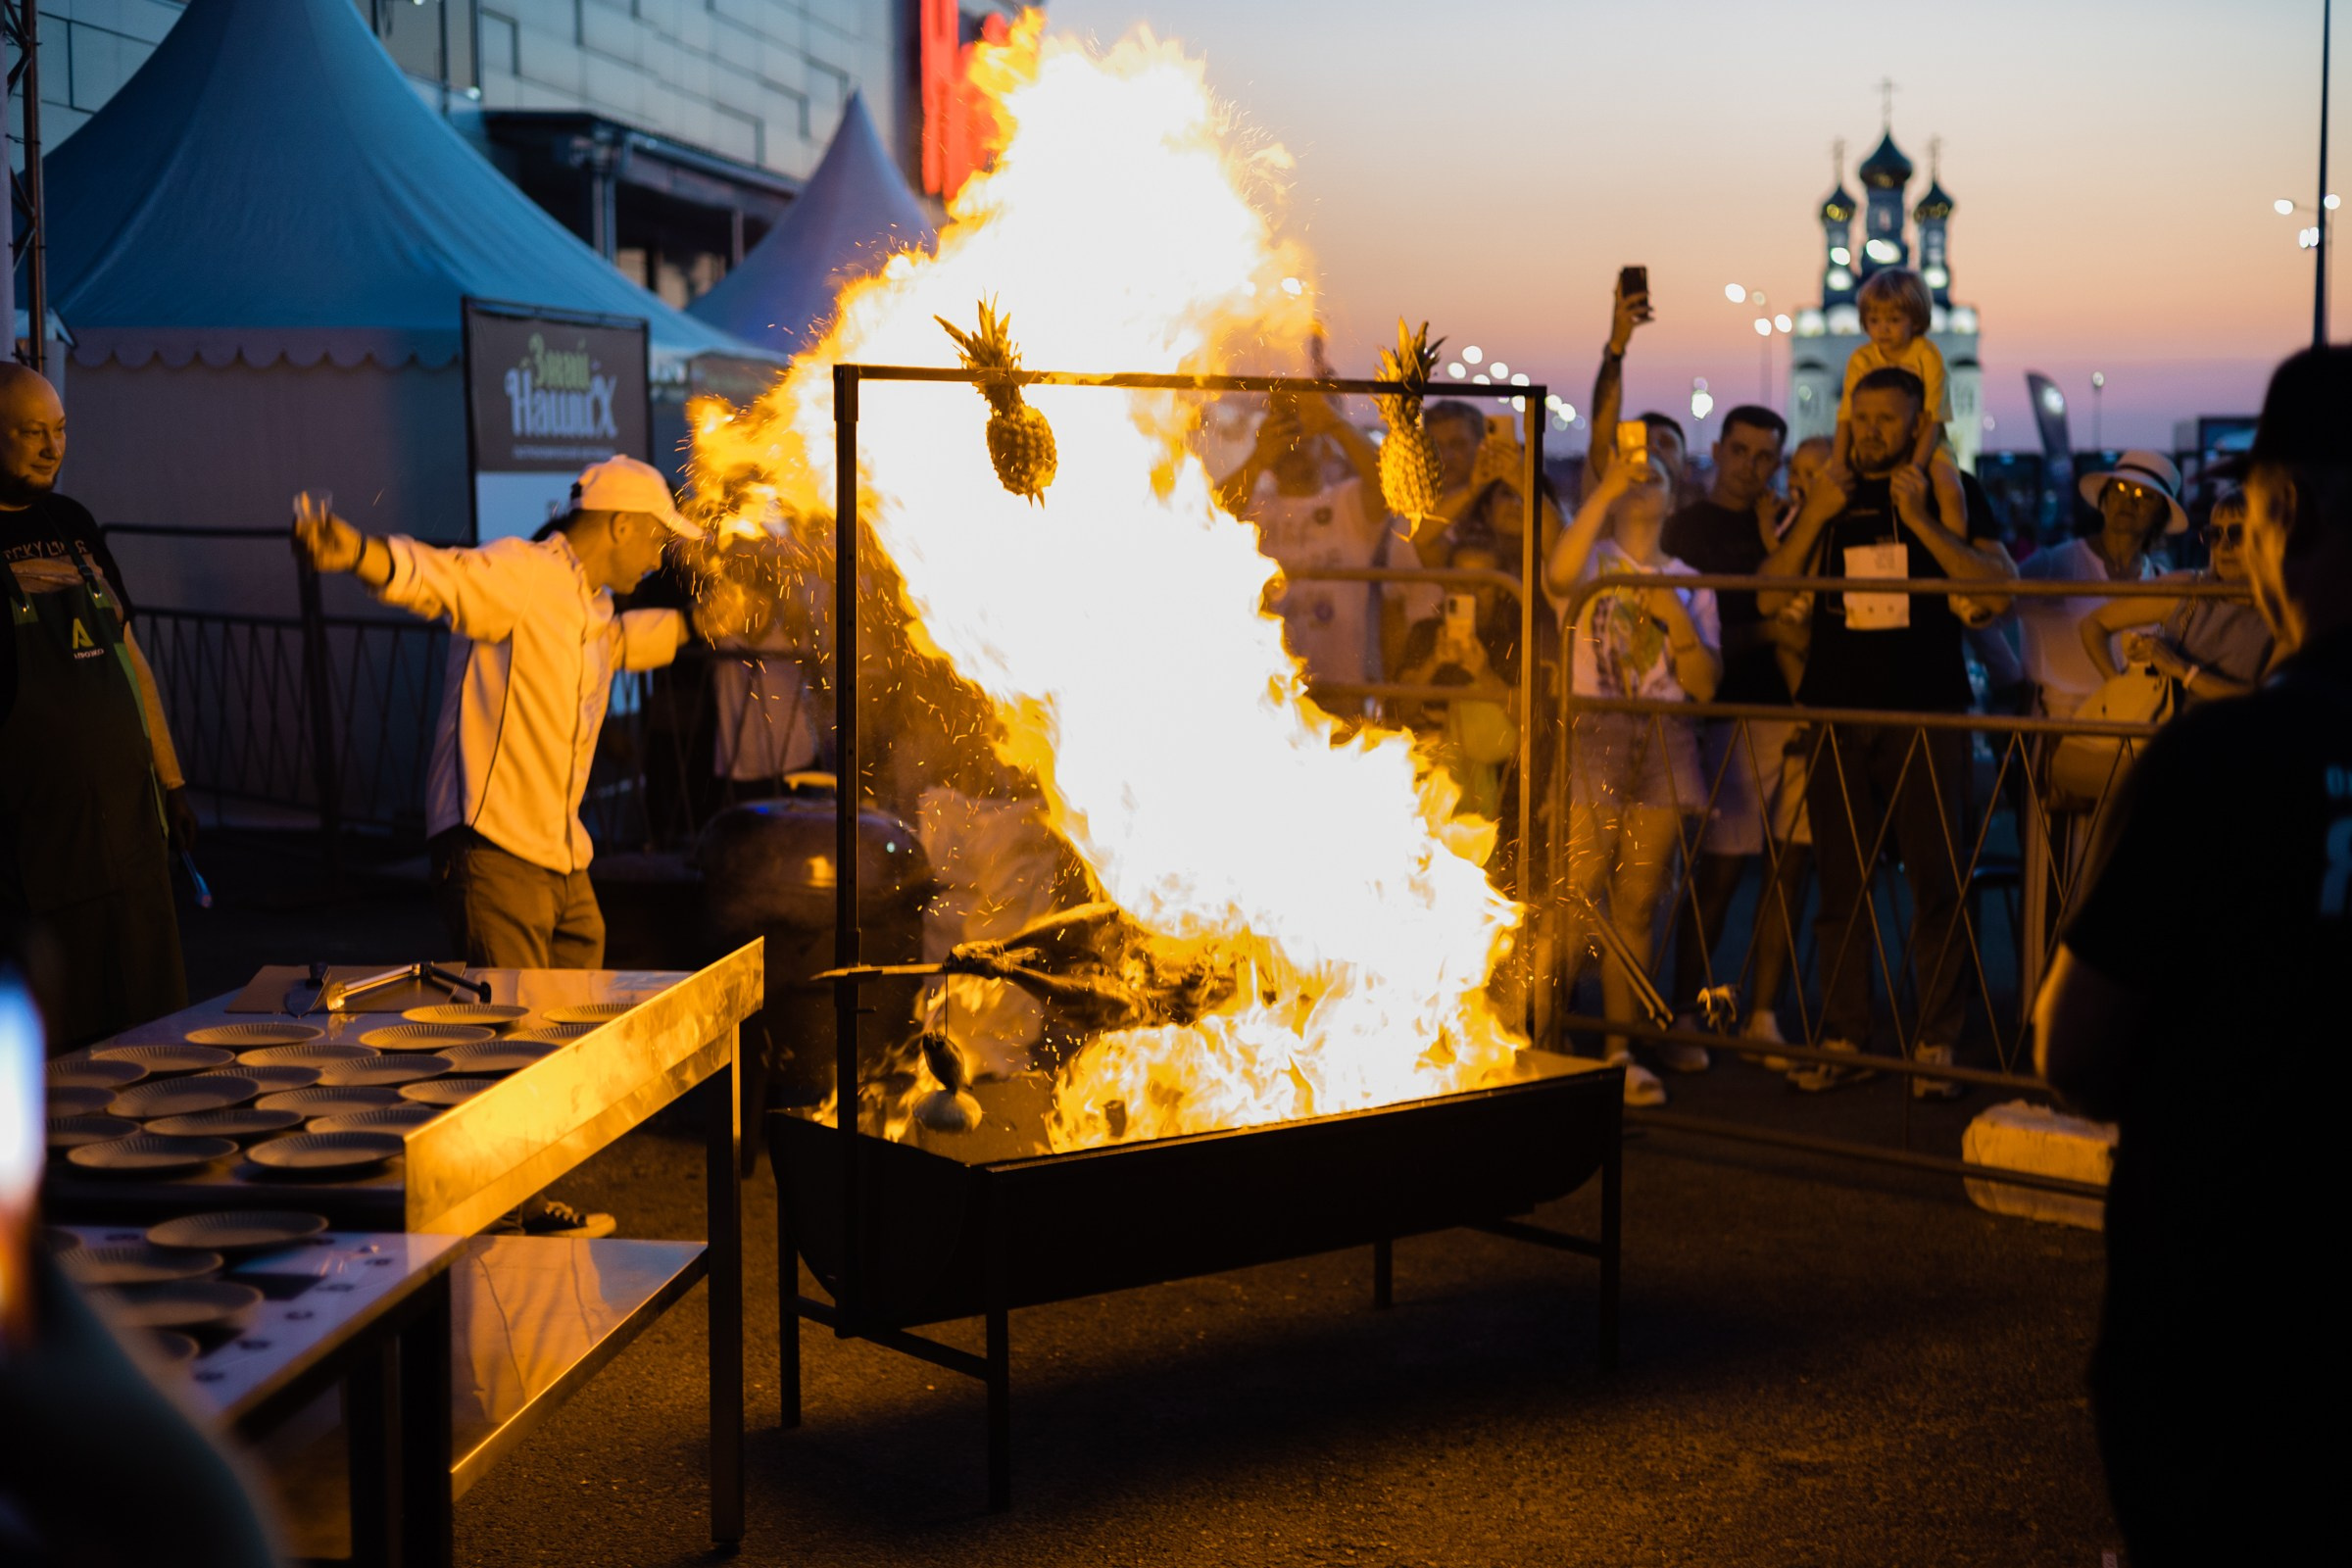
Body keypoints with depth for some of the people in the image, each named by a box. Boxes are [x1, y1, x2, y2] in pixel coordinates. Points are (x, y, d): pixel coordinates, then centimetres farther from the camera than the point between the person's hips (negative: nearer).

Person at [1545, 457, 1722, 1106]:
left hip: (1663, 746, 3)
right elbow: (1559, 572, -19)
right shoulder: (1594, 560, 9)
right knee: (1576, 900, -10)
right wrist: (1605, 490, -18)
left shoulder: (1690, 584, 18)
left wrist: (1678, 621, -5)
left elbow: (1705, 685, 9)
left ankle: (1620, 1050, 9)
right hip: (1592, 735, -3)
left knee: (1637, 904, 3)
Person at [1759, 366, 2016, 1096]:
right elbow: (1769, 597, 6)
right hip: (1837, 712, 3)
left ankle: (1937, 1045, -1)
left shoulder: (1953, 494, 7)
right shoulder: (1830, 495, 14)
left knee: (1937, 883, -5)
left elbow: (2000, 586, -7)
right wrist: (1813, 519, -7)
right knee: (1842, 884, 4)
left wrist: (1921, 520, -14)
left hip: (1927, 713, -3)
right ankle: (1842, 1041, 8)